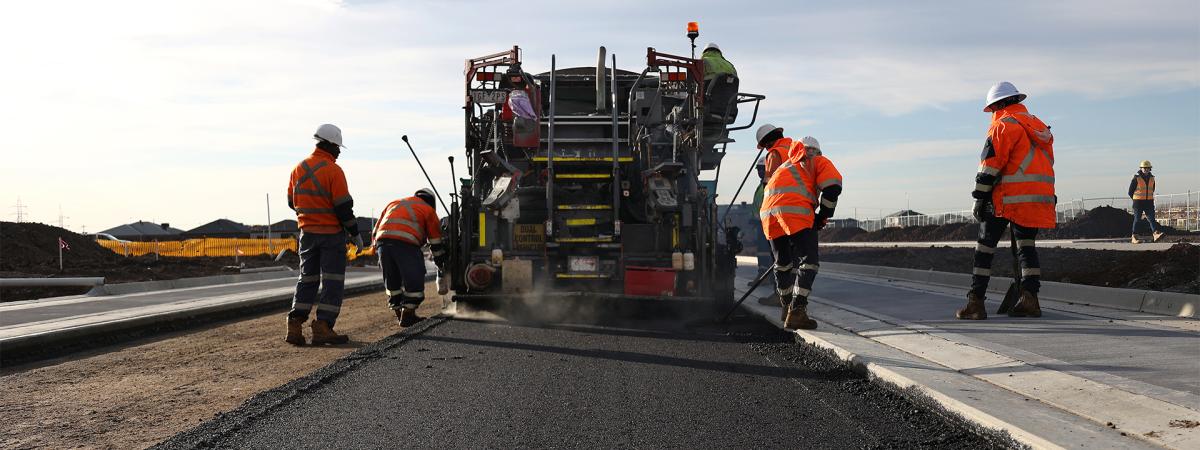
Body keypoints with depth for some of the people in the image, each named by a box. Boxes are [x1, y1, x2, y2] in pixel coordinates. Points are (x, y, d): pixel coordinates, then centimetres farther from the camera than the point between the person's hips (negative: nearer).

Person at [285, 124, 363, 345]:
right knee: (333, 281, 0)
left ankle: (295, 326, 6)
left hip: (307, 233, 6)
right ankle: (322, 327, -5)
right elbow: (343, 207, -15)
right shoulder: (333, 170, -14)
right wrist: (355, 233, -6)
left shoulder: (299, 168, 6)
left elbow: (292, 202, 13)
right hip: (332, 234, -6)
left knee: (307, 279, 13)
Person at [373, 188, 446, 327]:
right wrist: (441, 264, 33)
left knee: (392, 280, 17)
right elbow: (435, 241, 24)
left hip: (382, 241, 5)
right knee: (414, 279, 5)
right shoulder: (428, 210, 22)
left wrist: (377, 249, 34)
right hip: (406, 243, -5)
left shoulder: (394, 204, 35)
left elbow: (376, 230, 30)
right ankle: (408, 315, 5)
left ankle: (399, 313, 24)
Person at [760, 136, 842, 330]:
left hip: (768, 212, 6)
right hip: (796, 212, -6)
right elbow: (832, 188, 2)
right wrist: (823, 217, 13)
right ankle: (796, 312, -12)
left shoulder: (786, 166, 39)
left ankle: (787, 307, 33)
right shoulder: (819, 162, 20)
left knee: (782, 262, 20)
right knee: (809, 261, -3)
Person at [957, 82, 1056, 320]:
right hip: (1039, 200, 7)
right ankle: (1029, 299, 5)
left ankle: (976, 303, -4)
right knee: (1026, 247, 14)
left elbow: (991, 164, -12)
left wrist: (980, 197, -9)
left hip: (1007, 198, -7)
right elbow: (1047, 164, 23)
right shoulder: (1039, 127, 20)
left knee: (985, 247, -2)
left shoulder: (1004, 125, -5)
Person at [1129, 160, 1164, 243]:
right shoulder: (1136, 178, -8)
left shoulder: (1151, 178, 8)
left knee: (1152, 218, -9)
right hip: (1138, 202, -4)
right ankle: (1134, 238, 4)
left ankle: (1156, 234, -22)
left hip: (1149, 202, 4)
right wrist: (1137, 201, 7)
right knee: (1137, 219, -1)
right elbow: (1130, 192, -2)